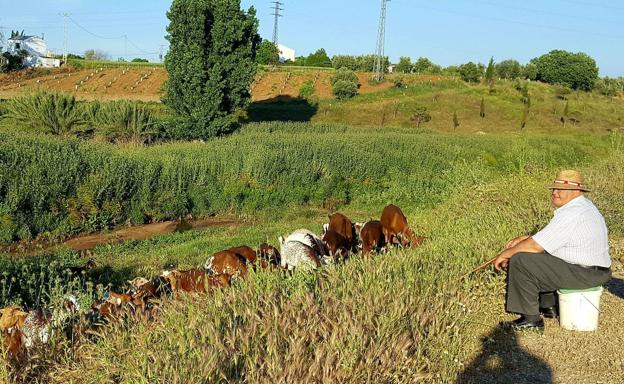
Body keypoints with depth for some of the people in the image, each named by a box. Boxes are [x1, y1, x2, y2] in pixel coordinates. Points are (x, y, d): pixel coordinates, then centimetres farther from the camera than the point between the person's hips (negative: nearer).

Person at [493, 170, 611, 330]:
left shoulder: (570, 214, -23)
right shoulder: (583, 205, 11)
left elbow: (536, 246, -23)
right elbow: (547, 237, 18)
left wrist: (506, 254, -10)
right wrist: (524, 238, 7)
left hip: (584, 273, -11)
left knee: (520, 260, -14)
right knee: (538, 257, 24)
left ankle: (530, 319, -5)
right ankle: (548, 306, 28)